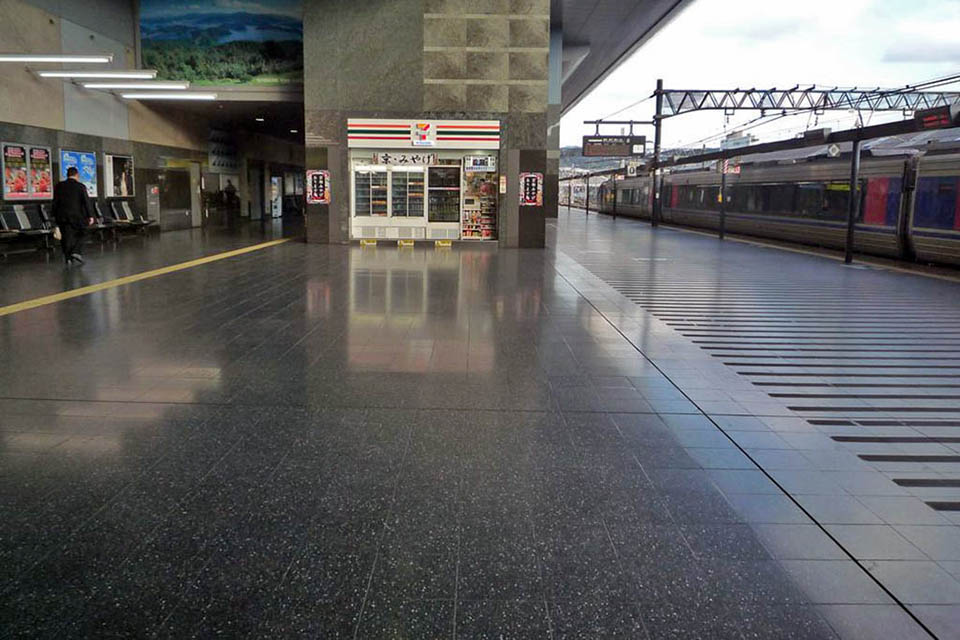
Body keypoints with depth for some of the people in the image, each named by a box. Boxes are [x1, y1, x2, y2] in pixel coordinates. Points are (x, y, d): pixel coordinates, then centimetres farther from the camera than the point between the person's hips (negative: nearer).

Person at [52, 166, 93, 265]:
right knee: (79, 235, 12)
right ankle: (76, 252, -7)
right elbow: (86, 202, -8)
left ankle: (67, 257, 8)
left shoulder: (59, 186, 4)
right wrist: (90, 216, -5)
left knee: (66, 236, 7)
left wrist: (55, 215, 14)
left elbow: (55, 202, 7)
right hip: (77, 216, -2)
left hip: (62, 216, 3)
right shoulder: (80, 186, -6)